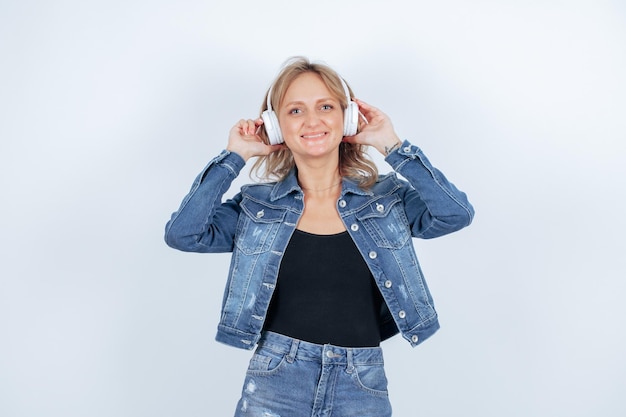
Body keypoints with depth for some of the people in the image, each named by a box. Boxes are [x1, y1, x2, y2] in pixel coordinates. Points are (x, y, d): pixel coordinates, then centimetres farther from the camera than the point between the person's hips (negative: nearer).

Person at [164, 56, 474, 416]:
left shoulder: (387, 200, 1)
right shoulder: (258, 206, 1)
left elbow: (457, 214, -14)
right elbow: (182, 234, -9)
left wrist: (392, 146, -9)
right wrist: (234, 157, -7)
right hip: (274, 384, 0)